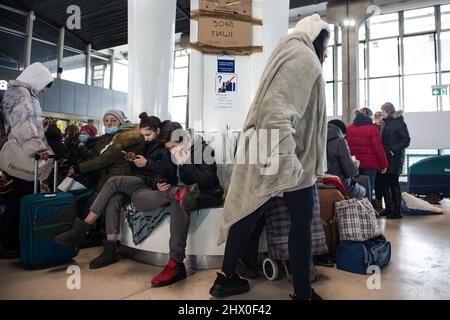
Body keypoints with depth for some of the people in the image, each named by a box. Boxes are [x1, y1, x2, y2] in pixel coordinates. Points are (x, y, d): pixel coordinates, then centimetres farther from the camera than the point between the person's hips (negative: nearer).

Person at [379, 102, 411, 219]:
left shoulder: (399, 123, -7)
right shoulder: (385, 123, 14)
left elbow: (406, 140, -10)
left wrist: (394, 150, -18)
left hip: (395, 157, -7)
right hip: (385, 157, 7)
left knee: (393, 183, -5)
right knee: (385, 183, 8)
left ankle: (397, 211, 4)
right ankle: (388, 209, 19)